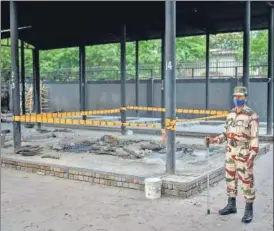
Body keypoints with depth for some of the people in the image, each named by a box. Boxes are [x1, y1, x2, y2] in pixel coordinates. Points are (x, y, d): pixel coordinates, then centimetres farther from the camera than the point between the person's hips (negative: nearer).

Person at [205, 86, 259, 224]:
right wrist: (213, 140, 0)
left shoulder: (251, 115, -11)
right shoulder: (231, 114, 9)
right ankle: (231, 205, 27)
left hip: (244, 155, -6)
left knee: (246, 181, 0)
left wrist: (252, 156, -21)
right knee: (230, 179, 13)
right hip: (230, 153, 7)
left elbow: (255, 137, -14)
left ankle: (249, 210, 12)